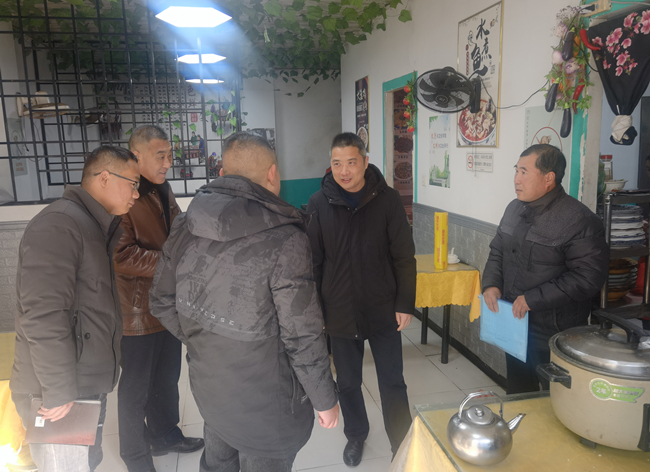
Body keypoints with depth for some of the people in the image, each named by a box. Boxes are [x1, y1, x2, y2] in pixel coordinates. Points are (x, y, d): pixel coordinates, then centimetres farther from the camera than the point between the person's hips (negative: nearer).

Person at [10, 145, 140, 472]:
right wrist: (59, 393, -22)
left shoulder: (97, 228, 13)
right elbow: (42, 316, -26)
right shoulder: (57, 226, -19)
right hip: (59, 397, -9)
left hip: (89, 389, 9)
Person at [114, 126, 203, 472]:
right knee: (136, 388, 11)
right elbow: (122, 255, -26)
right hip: (137, 311, -8)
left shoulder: (163, 192, 11)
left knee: (166, 379, 24)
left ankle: (164, 434, 45)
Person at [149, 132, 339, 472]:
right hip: (264, 406, -5)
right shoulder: (285, 241, -26)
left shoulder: (185, 226, -6)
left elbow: (162, 302, 3)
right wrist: (325, 400, -7)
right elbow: (302, 338, -22)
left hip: (207, 389, 6)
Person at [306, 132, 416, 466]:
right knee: (348, 382, 18)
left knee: (393, 383, 12)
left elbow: (404, 257, -4)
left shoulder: (387, 200, -8)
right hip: (339, 313, 1)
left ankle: (402, 446, 33)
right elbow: (312, 262, -2)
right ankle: (356, 435, 42)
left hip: (383, 312, -1)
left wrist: (405, 304, -5)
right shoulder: (318, 204, -7)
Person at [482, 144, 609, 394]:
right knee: (517, 394, 22)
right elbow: (497, 251, 15)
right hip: (514, 325, 7)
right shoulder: (515, 208, 6)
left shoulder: (579, 221, -18)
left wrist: (534, 299, -23)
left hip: (554, 335, -7)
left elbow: (588, 277, -22)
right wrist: (491, 284, -2)